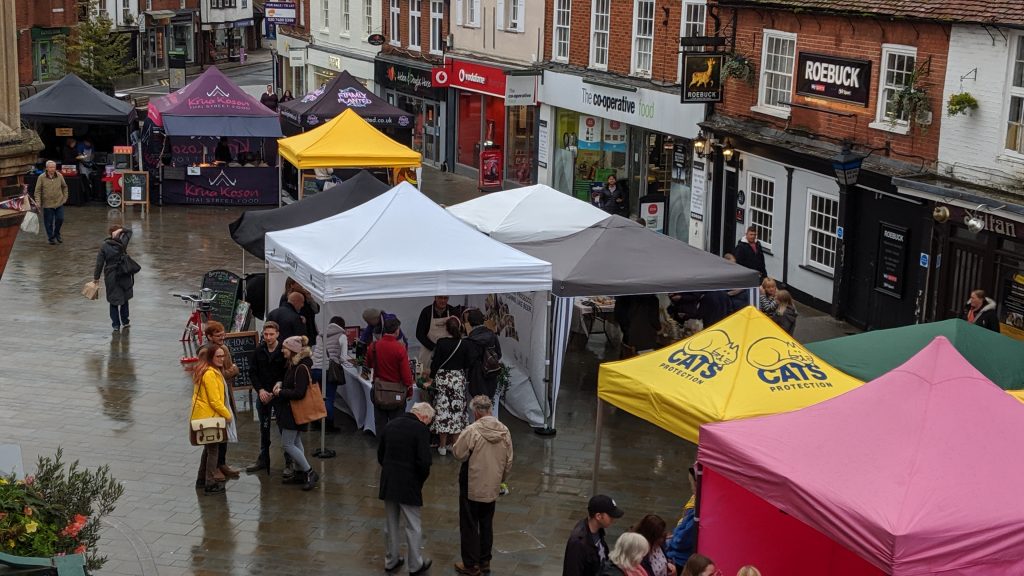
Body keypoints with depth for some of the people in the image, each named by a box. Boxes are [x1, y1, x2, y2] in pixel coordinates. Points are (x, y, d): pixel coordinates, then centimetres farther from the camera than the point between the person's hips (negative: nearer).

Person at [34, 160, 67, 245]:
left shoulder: (59, 176, -1)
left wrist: (65, 197, 10)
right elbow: (38, 191, -5)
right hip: (47, 204, -2)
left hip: (59, 203, 2)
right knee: (49, 222, 4)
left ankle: (57, 234, 33)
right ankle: (51, 237, 22)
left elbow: (64, 187, 15)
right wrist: (38, 203, -11)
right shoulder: (41, 177, -9)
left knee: (60, 219, 7)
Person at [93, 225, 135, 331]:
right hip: (124, 275, 1)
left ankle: (116, 324, 10)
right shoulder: (122, 243, -9)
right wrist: (121, 230, -8)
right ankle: (125, 322, 28)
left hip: (111, 277, -1)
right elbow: (129, 232, 9)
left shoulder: (104, 246, -8)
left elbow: (99, 263, -7)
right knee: (124, 299, 19)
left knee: (113, 302, 10)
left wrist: (96, 277, 1)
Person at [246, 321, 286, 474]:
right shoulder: (259, 351, 1)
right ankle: (263, 459, 24)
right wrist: (260, 390, -8)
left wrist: (275, 392, -14)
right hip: (263, 394, 4)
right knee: (264, 428, 14)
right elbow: (254, 373, 6)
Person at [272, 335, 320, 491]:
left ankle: (310, 473, -2)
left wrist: (281, 392, -15)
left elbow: (299, 393, -26)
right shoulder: (292, 365, 8)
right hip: (290, 409, 10)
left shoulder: (301, 368, -22)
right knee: (295, 442, 16)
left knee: (288, 443, -6)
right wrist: (280, 384, 5)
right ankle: (300, 473, 24)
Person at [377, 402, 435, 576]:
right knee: (413, 526, 8)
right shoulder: (420, 429, -14)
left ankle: (391, 561, 28)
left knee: (391, 524, 17)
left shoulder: (390, 425, 5)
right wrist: (422, 479, -2)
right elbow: (424, 461, -19)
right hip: (409, 485, -6)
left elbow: (380, 455, 11)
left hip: (388, 482, 6)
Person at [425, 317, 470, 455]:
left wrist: (430, 380, 1)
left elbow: (435, 363, -9)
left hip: (442, 379, -2)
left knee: (443, 410, 4)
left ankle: (442, 446, 8)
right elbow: (467, 364, 3)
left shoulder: (441, 343, -11)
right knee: (457, 411, 9)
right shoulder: (464, 345, -5)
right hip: (459, 380, 2)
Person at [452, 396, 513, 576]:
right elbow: (508, 461, 5)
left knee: (469, 526, 7)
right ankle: (485, 561, 28)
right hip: (492, 487, 5)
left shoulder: (472, 431, -22)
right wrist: (502, 479, 19)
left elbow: (458, 454, -15)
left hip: (472, 487, -5)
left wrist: (457, 444, 6)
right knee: (487, 524, 19)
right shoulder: (504, 431, -3)